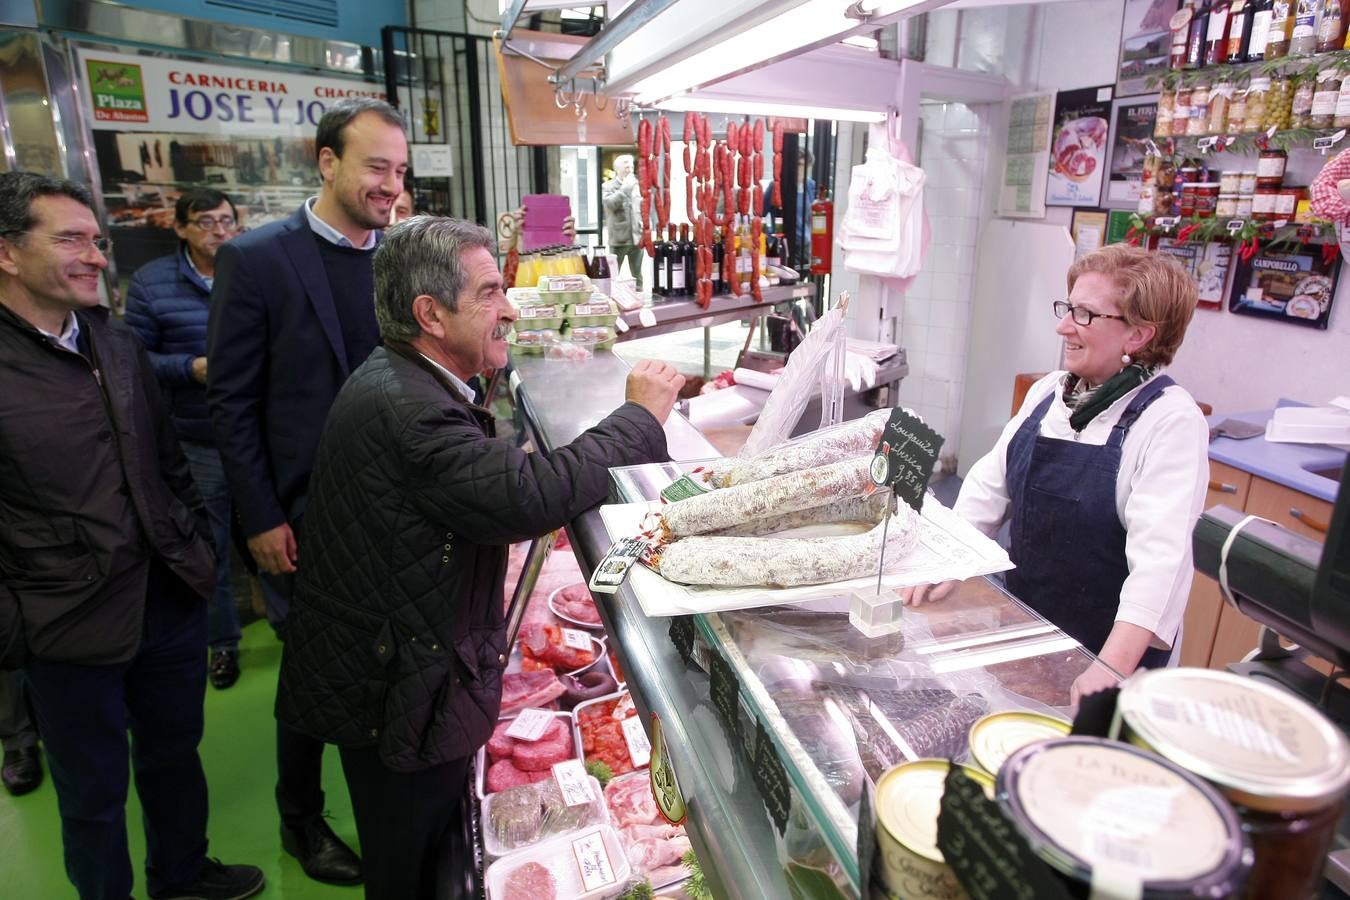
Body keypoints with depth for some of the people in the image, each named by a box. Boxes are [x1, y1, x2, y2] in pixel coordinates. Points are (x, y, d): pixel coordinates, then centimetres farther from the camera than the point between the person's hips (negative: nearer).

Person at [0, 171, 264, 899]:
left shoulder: (119, 345, 5)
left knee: (175, 755, 24)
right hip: (70, 632, -5)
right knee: (93, 793, 16)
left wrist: (196, 549, 10)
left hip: (171, 599, 6)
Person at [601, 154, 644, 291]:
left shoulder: (636, 185, 13)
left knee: (637, 276, 10)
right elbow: (610, 204, -18)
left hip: (637, 237, 4)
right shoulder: (608, 186, 0)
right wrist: (625, 187, -15)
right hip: (619, 238, -4)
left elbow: (643, 207, 18)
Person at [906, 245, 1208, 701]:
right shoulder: (1048, 392, 1)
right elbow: (991, 482, 4)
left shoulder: (1170, 420, -19)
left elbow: (1161, 554, -28)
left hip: (1112, 651, -5)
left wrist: (1114, 665, -37)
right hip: (1024, 630, 6)